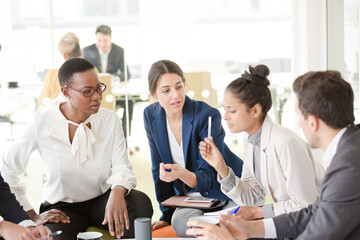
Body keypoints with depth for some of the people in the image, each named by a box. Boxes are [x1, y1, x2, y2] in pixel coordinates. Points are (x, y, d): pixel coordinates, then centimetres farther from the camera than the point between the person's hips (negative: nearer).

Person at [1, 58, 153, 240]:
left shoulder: (110, 119, -5)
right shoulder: (42, 123, -12)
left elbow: (122, 168, -10)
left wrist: (118, 191, -35)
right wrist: (32, 216, -7)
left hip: (102, 202, 4)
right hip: (62, 208, -4)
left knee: (141, 202, -27)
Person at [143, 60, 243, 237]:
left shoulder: (208, 116, -23)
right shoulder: (151, 116, -7)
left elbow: (207, 178, -25)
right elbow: (159, 167, 2)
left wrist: (184, 175, -47)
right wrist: (167, 215, 2)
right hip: (187, 194, 5)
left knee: (182, 223, -27)